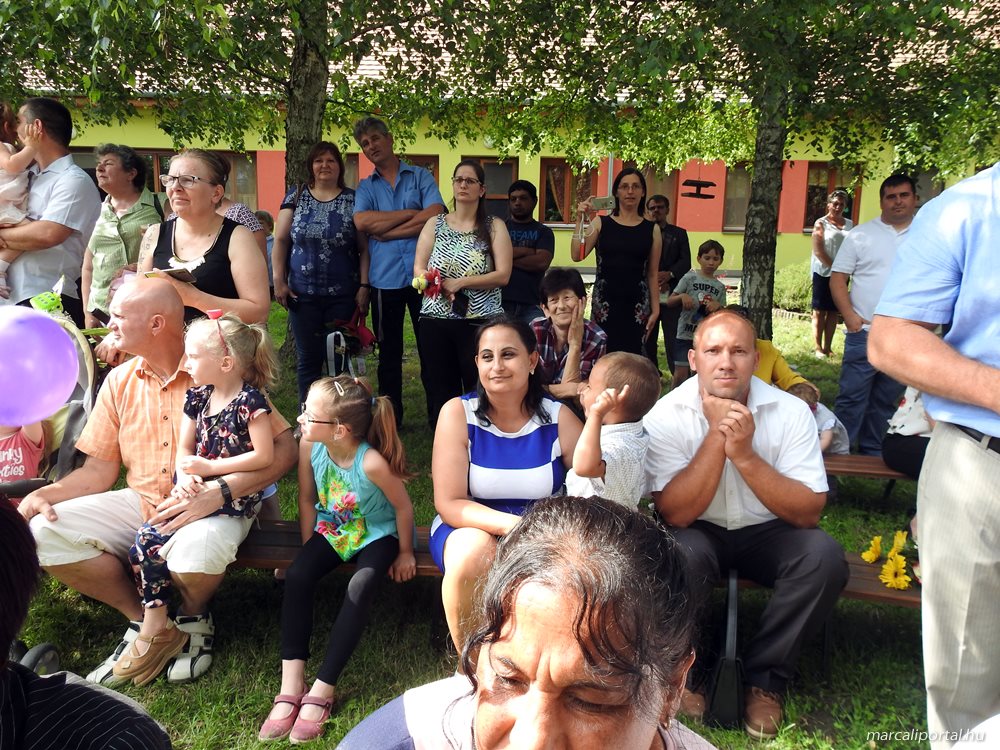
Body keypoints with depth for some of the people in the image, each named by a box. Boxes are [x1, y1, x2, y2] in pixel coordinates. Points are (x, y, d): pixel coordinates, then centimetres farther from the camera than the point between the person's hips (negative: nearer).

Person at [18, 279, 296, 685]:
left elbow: (284, 447, -18)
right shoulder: (120, 381, 6)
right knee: (42, 533, -14)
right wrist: (44, 494, -9)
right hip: (141, 502, 6)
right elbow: (99, 471, 10)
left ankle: (192, 618, 1)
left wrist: (218, 493, -28)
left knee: (197, 548, -38)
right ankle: (141, 618, 4)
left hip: (214, 508, -5)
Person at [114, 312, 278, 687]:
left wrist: (209, 467, -14)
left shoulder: (250, 401, -14)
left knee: (152, 541, -17)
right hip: (195, 490, 7)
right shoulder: (198, 396, 8)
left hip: (233, 498, -7)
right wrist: (185, 476, -10)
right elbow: (185, 449, 11)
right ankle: (155, 627, 2)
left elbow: (264, 455, -17)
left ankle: (155, 628, 1)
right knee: (147, 538, -11)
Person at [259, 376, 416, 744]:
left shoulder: (371, 462, -34)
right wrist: (309, 549, 0)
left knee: (360, 588, -29)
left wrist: (405, 552, -6)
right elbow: (307, 500, -3)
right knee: (297, 576, -19)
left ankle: (322, 690, -18)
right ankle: (291, 685, -16)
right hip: (331, 530, 5)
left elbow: (403, 506, -18)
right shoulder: (309, 445, -19)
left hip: (376, 534, -4)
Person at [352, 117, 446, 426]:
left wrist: (387, 230, -9)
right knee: (389, 350, 11)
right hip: (385, 278, 2)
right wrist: (410, 213, -9)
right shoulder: (366, 187, 12)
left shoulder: (421, 177, 6)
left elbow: (435, 215, -11)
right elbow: (361, 222, -8)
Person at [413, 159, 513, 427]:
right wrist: (439, 285, -17)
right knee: (439, 392, 6)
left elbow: (503, 274, -6)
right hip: (435, 320, 3)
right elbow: (419, 270, 4)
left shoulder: (494, 227, 5)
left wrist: (460, 282, -15)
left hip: (480, 321, -2)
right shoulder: (435, 224, 12)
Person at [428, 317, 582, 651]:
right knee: (473, 554, -33)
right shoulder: (457, 413, -10)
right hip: (471, 527, 0)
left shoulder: (558, 417, -7)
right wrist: (510, 524, -30)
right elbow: (448, 504, -14)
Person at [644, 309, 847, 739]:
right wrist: (716, 434, -29)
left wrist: (744, 454, -30)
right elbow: (675, 514, -22)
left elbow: (808, 513, -17)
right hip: (698, 532, -2)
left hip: (766, 532, 2)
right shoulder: (667, 414, -15)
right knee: (681, 554, -34)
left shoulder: (790, 411, -13)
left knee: (824, 557, -27)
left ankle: (765, 676, -4)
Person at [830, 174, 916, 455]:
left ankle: (872, 451, 24)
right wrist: (849, 315, -11)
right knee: (851, 397, -2)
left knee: (886, 400, 12)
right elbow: (838, 277, 1)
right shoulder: (861, 234, 3)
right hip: (864, 332, -2)